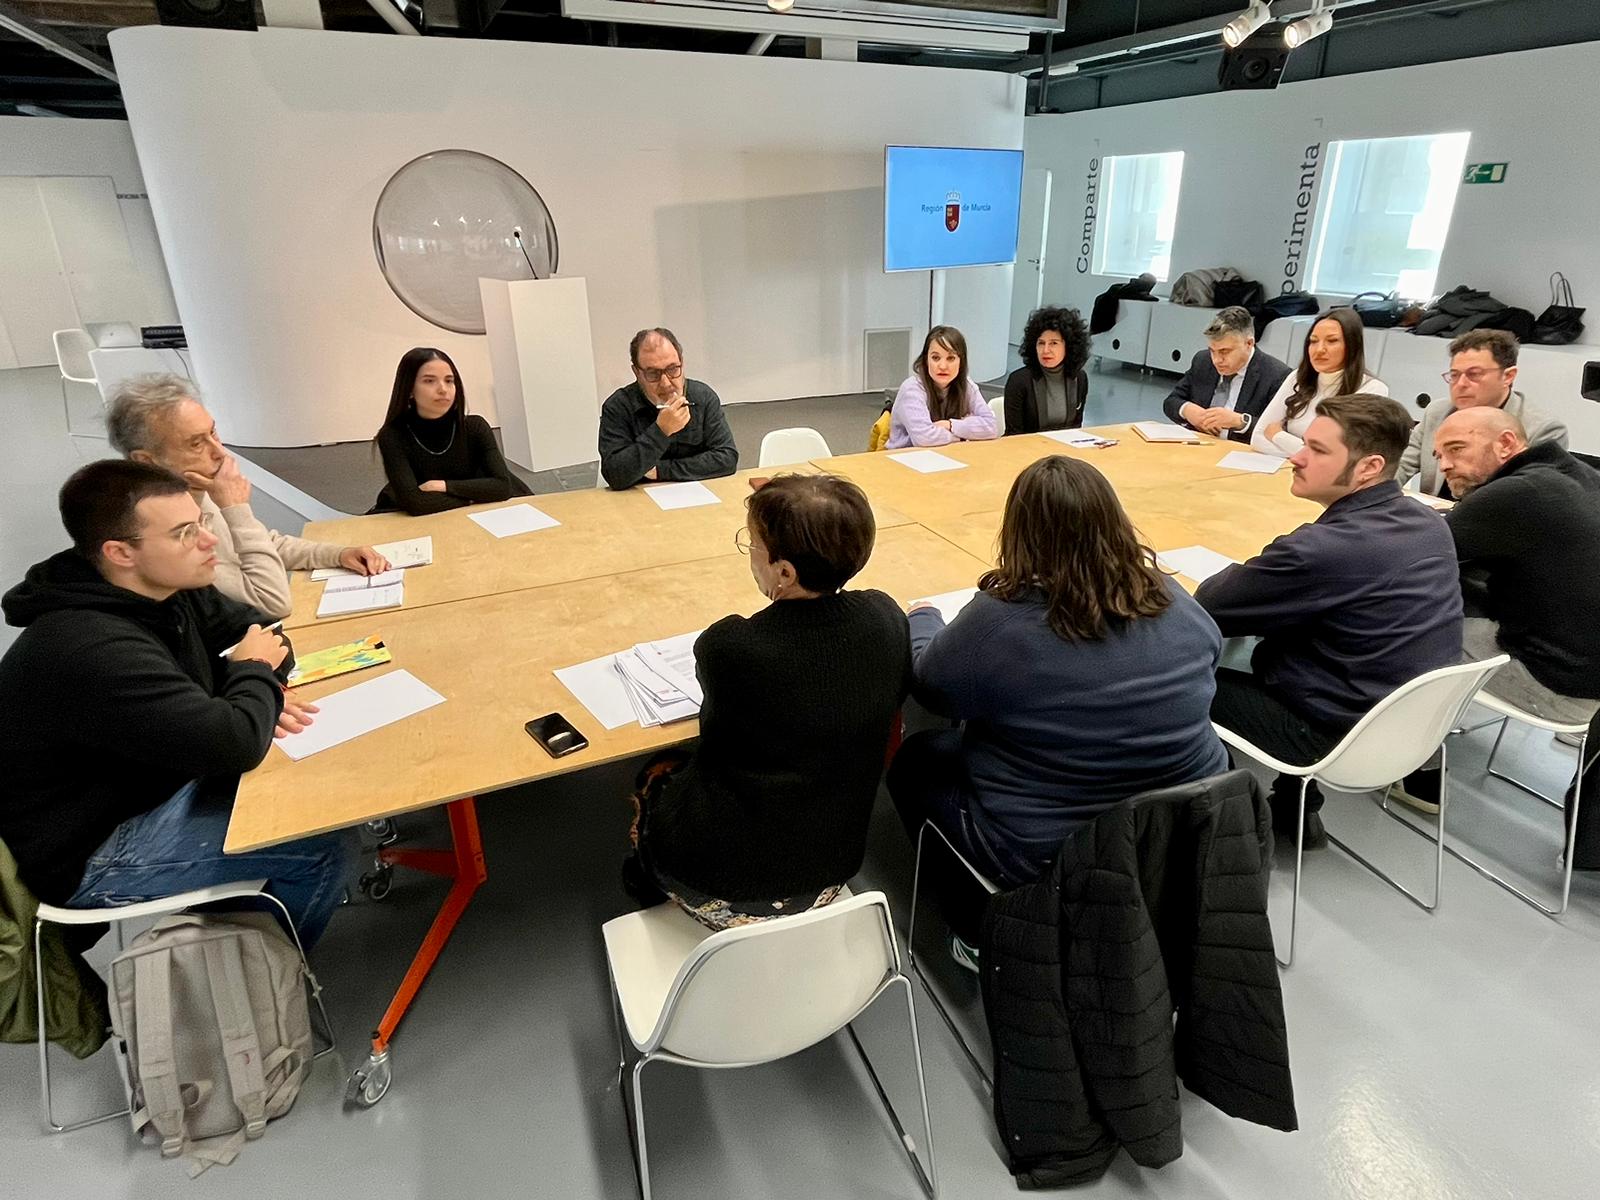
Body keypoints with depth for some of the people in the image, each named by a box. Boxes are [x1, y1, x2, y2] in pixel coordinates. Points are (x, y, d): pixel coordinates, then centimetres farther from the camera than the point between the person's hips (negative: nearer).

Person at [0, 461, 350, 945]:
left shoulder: (164, 588, -7)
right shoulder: (91, 650, -34)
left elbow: (255, 627, 8)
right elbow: (232, 745, -37)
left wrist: (260, 695, -14)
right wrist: (254, 672, -16)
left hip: (155, 782, 9)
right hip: (89, 853, -9)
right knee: (319, 851, -19)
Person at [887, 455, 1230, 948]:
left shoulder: (997, 622, -24)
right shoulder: (1174, 602, -8)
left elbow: (927, 684, -5)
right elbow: (1211, 647, 15)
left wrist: (923, 618, 15)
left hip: (1041, 852, -5)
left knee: (915, 759, 18)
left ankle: (982, 933, 21)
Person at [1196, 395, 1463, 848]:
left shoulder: (1324, 550, -29)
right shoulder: (1429, 523, 0)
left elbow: (1207, 607, -16)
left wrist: (1240, 573, 4)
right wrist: (1258, 577, 3)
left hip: (1338, 736, -8)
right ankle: (1295, 808, 27)